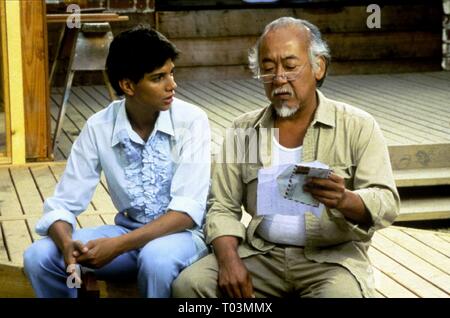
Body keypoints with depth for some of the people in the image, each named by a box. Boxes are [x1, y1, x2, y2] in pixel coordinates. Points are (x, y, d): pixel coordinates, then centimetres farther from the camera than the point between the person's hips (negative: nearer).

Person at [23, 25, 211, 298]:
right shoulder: (98, 128, -8)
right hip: (130, 231, 3)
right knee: (39, 256, -17)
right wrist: (68, 245, -31)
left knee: (156, 258, -37)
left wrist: (118, 246, -32)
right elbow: (63, 204, -7)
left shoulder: (192, 120, -16)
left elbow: (188, 209, -22)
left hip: (183, 232, -3)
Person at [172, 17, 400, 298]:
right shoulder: (243, 131, 9)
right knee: (189, 285, -19)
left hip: (334, 257, -3)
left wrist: (344, 201, -30)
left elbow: (386, 204, -8)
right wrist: (229, 259, -12)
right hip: (261, 253, 3)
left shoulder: (358, 127, -1)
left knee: (339, 293, -35)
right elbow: (224, 208, 7)